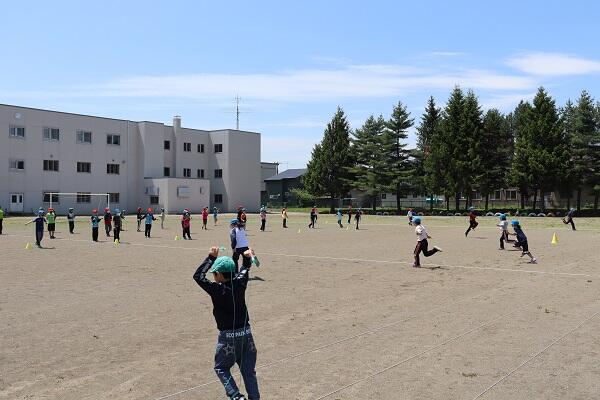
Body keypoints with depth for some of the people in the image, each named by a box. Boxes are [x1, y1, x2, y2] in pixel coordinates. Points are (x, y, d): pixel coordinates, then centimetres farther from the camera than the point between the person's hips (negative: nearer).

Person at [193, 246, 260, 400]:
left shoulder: (217, 289, -17)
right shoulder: (240, 284, -5)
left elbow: (198, 276, -8)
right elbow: (245, 270, 17)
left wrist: (211, 257, -6)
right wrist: (247, 257, 19)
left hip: (228, 335, -5)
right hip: (246, 332, 5)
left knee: (221, 368, 14)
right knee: (249, 370, 14)